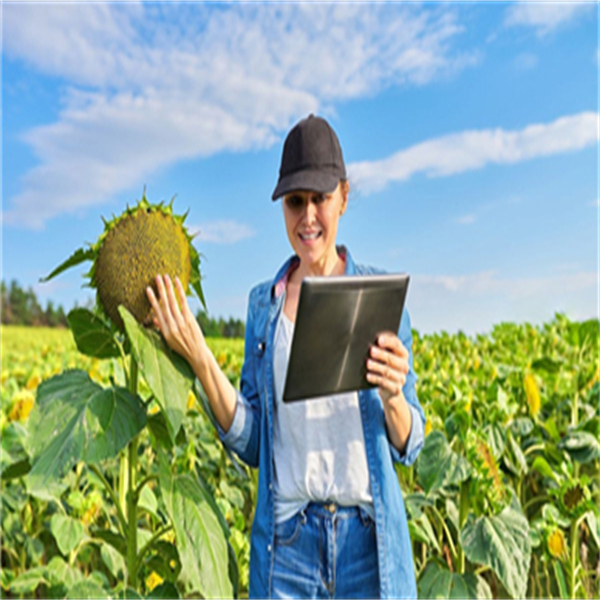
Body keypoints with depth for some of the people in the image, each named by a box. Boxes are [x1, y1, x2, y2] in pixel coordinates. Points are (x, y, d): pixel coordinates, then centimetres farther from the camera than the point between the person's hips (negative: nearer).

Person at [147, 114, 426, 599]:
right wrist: (199, 358, -11)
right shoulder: (263, 304, 3)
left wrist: (392, 396, -22)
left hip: (371, 538, -1)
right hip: (286, 539, 2)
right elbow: (250, 443, 1)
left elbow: (409, 447, -1)